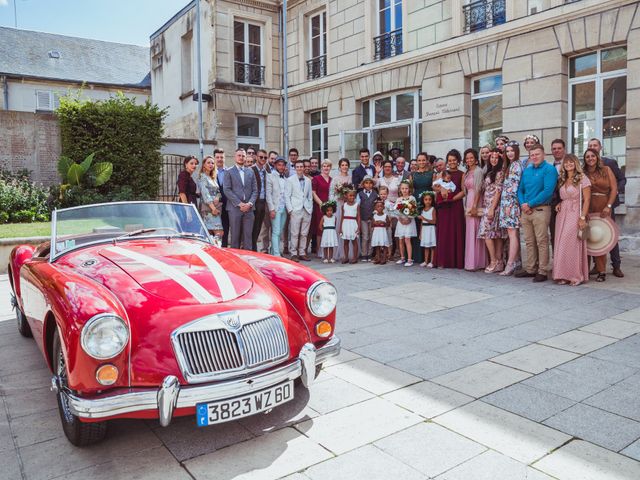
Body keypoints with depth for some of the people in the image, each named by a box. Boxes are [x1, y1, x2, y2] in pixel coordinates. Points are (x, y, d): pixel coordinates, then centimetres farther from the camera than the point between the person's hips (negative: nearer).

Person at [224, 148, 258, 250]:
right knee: (235, 236, -1)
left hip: (248, 209, 3)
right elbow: (227, 190, -4)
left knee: (247, 236, 1)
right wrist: (239, 203, -12)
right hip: (234, 208, -3)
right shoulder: (229, 172, 5)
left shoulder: (250, 172, 17)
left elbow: (255, 190, 11)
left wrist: (250, 203, -6)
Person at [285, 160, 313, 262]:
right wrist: (290, 209, -7)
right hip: (295, 210, -4)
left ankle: (302, 253, 14)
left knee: (304, 234, 6)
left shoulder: (308, 180, 14)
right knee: (294, 234, -3)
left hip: (307, 210, 4)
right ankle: (293, 254, 4)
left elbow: (310, 196, 15)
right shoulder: (290, 180, 3)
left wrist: (310, 208, 8)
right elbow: (287, 196, 0)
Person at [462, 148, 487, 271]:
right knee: (470, 232, 9)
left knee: (474, 232, -8)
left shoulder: (478, 171, -7)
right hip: (468, 202, 8)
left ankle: (475, 262, -4)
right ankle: (472, 262, 14)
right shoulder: (467, 172, 17)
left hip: (476, 203, -8)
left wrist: (474, 206, -18)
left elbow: (478, 189, -15)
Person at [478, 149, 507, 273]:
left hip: (494, 206, -8)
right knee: (497, 235, 6)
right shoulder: (489, 172, 17)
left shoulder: (500, 172, -7)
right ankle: (498, 263, 7)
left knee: (486, 233, -10)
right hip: (487, 206, 8)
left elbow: (498, 191, -13)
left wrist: (492, 209, -17)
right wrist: (485, 206, 11)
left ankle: (494, 262, -5)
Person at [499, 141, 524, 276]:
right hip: (506, 202, 9)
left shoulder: (517, 165, -7)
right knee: (513, 233, 7)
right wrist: (505, 205, 14)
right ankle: (515, 262, 9)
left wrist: (509, 204, -16)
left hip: (512, 203, -9)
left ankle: (510, 264, -12)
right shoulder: (509, 165, 20)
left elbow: (515, 185, -13)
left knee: (512, 233, -11)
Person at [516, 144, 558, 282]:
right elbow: (520, 190, 16)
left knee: (541, 242, -4)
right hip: (526, 211, 7)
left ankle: (542, 272, 1)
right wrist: (522, 204, -3)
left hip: (540, 210, -7)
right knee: (529, 242, 12)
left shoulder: (549, 169, -6)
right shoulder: (526, 170, 16)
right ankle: (530, 269, 20)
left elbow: (548, 191, -16)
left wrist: (530, 204, -14)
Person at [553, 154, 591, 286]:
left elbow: (587, 199, -8)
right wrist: (559, 204, 4)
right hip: (562, 214, 6)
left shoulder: (582, 179, -3)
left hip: (575, 215, -6)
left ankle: (576, 276, 0)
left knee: (573, 244, -8)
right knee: (562, 244, 3)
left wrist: (583, 218, -15)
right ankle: (564, 275, 9)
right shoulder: (562, 180, 16)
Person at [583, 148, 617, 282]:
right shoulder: (582, 174, 8)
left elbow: (614, 188, 2)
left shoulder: (606, 170, 7)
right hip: (588, 209, 1)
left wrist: (608, 206, -8)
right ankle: (601, 270, 4)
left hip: (603, 209, -1)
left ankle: (601, 270, 4)